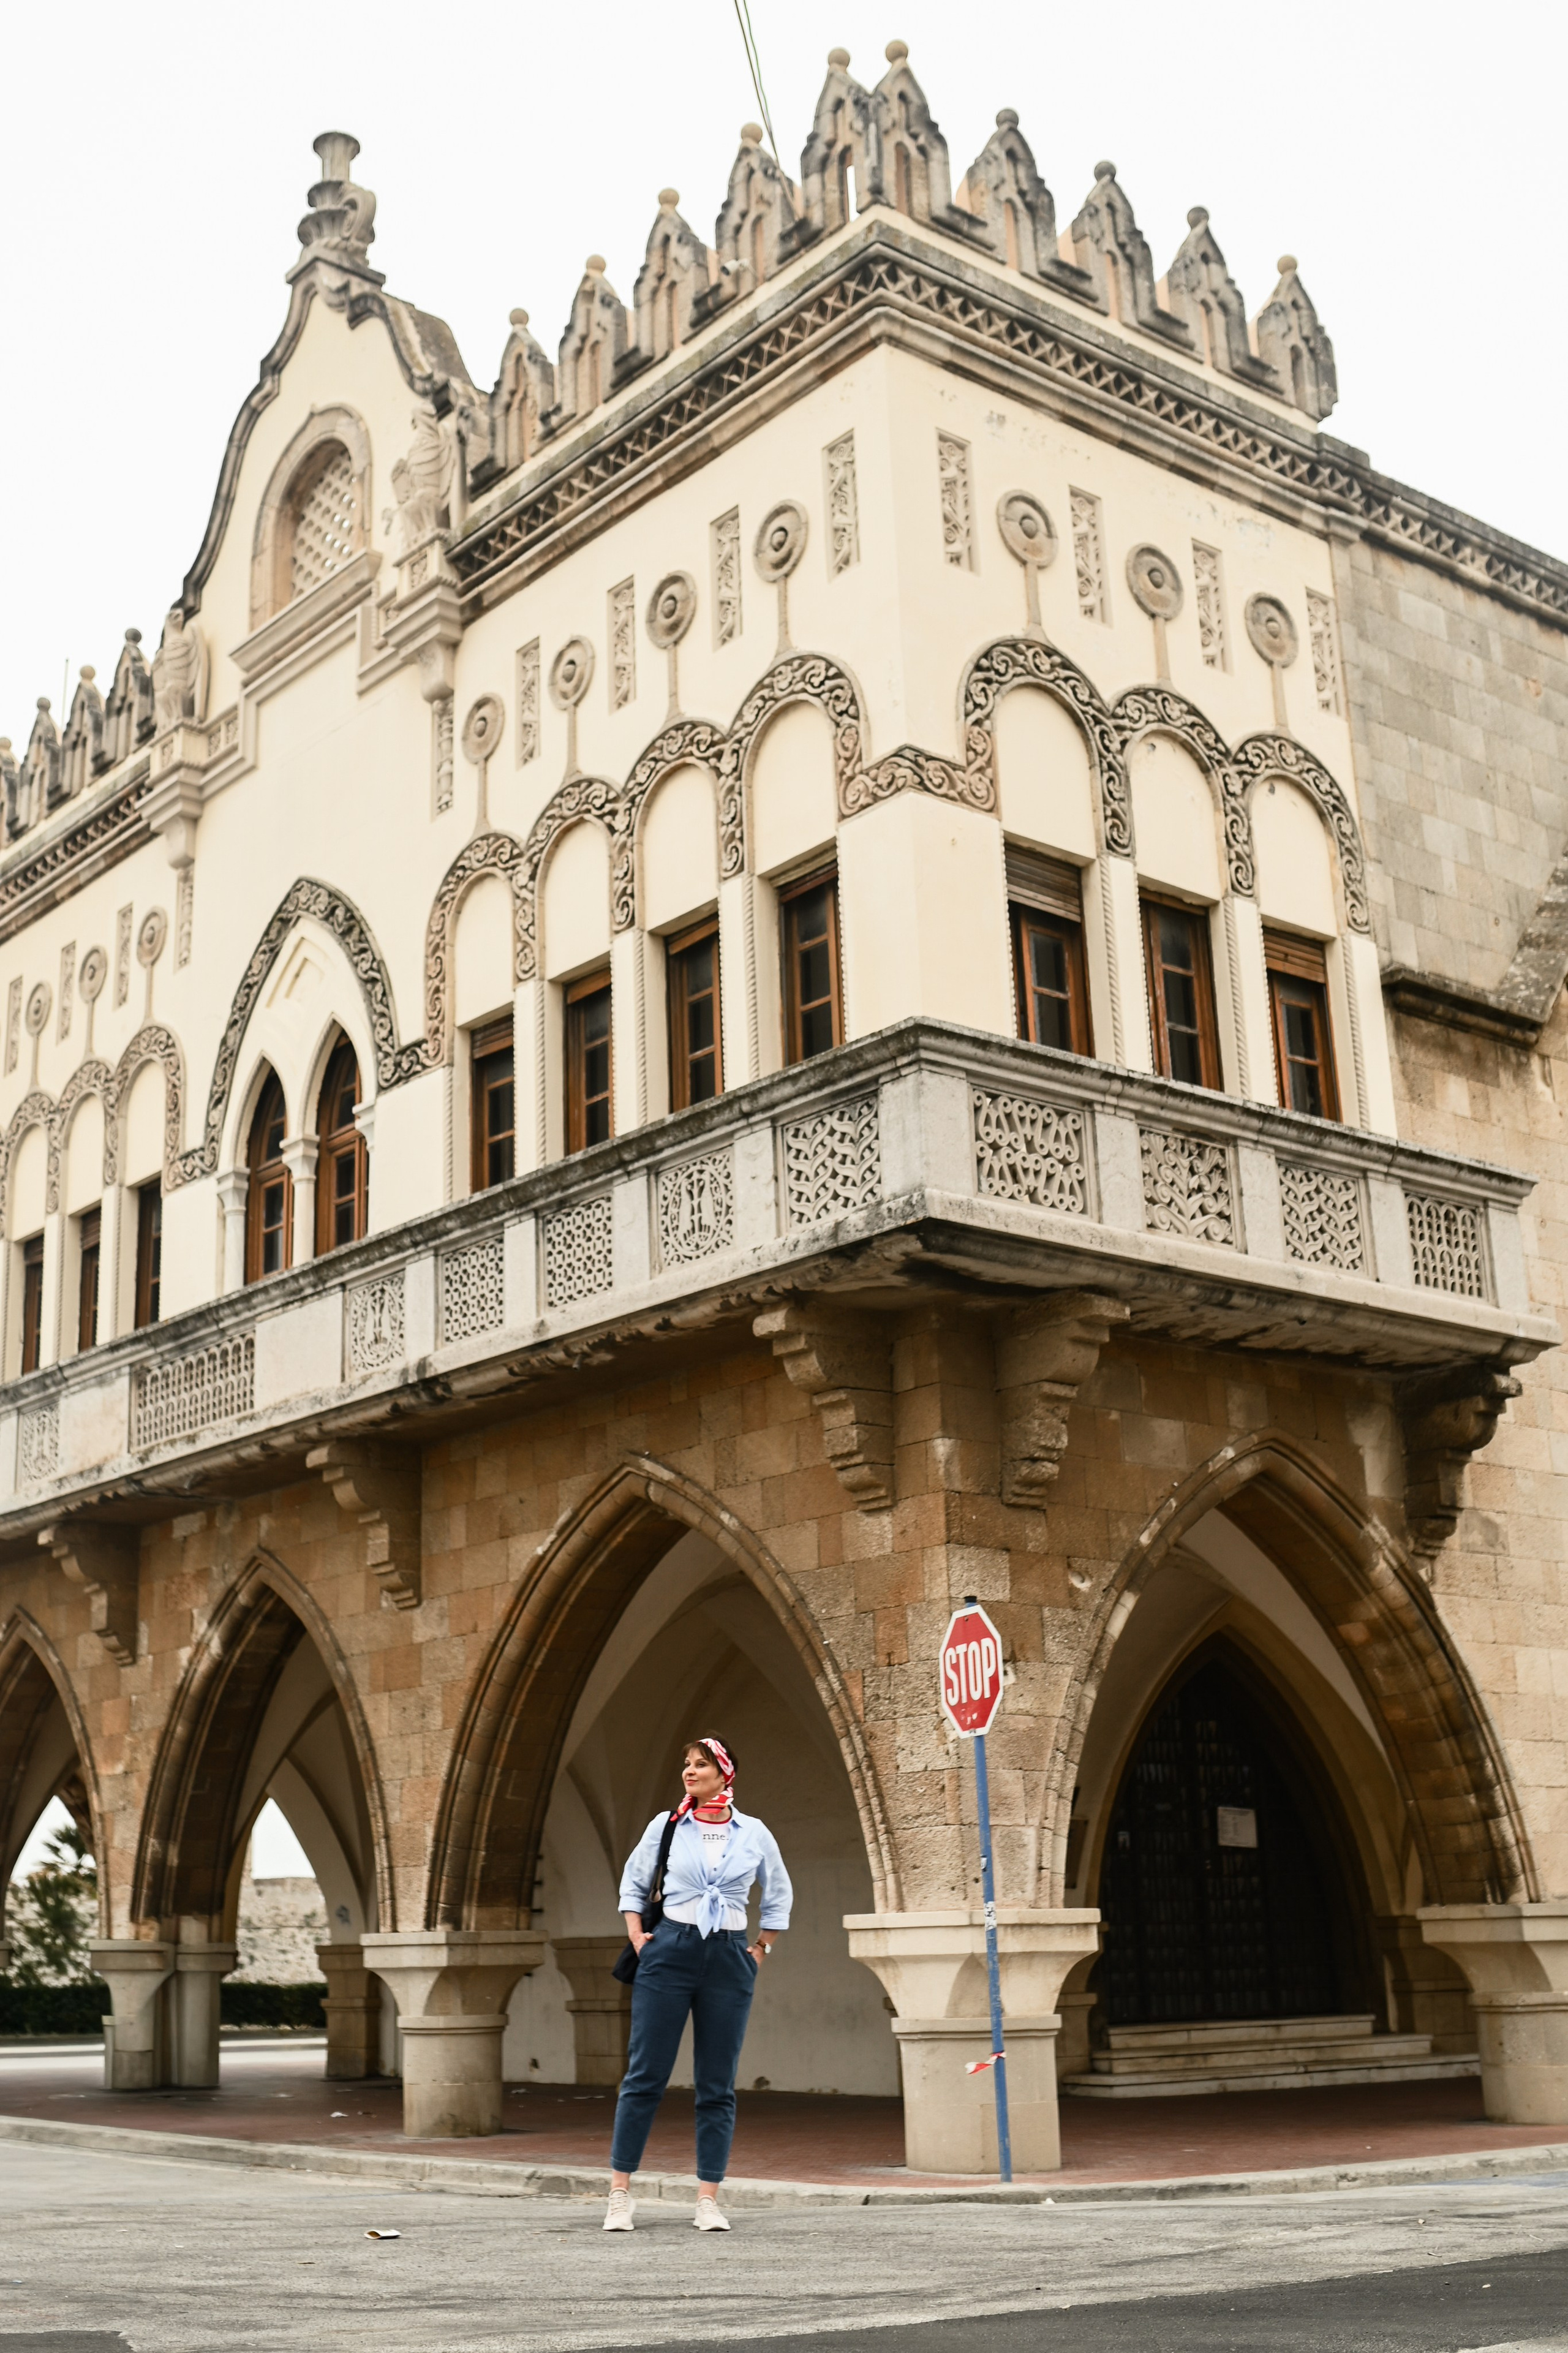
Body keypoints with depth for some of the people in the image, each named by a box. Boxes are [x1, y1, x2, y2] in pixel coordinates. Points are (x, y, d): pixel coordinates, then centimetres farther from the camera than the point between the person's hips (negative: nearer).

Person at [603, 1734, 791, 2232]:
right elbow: (633, 1882, 16)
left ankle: (708, 2201, 7)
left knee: (717, 2087, 2)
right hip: (669, 1952, -1)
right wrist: (636, 1934, 5)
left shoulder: (754, 1834, 5)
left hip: (729, 1959, 1)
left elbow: (779, 1897, 17)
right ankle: (620, 2194, 4)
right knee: (645, 2076, -2)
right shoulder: (665, 1826, 4)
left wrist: (761, 1950, 10)